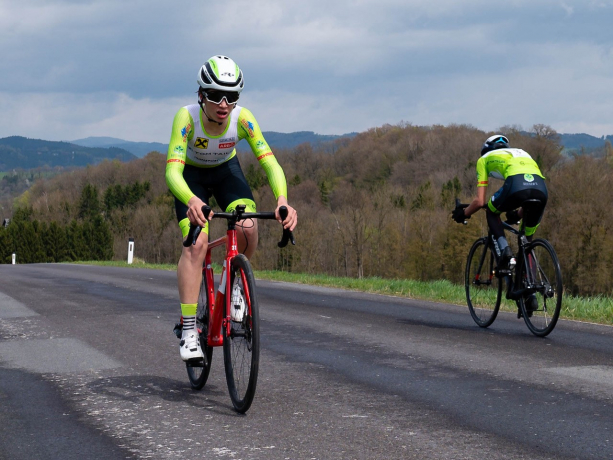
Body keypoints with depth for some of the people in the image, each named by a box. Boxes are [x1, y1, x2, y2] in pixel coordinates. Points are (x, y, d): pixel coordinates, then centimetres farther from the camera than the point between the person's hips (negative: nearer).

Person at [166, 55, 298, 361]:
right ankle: (188, 330, -18)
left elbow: (269, 162, -35)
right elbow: (172, 170, -43)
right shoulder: (187, 117, -34)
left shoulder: (242, 118, -29)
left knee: (249, 229, -25)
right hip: (191, 176, -2)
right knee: (196, 243, -23)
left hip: (226, 170, 2)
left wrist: (282, 200, -55)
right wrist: (192, 201, -64)